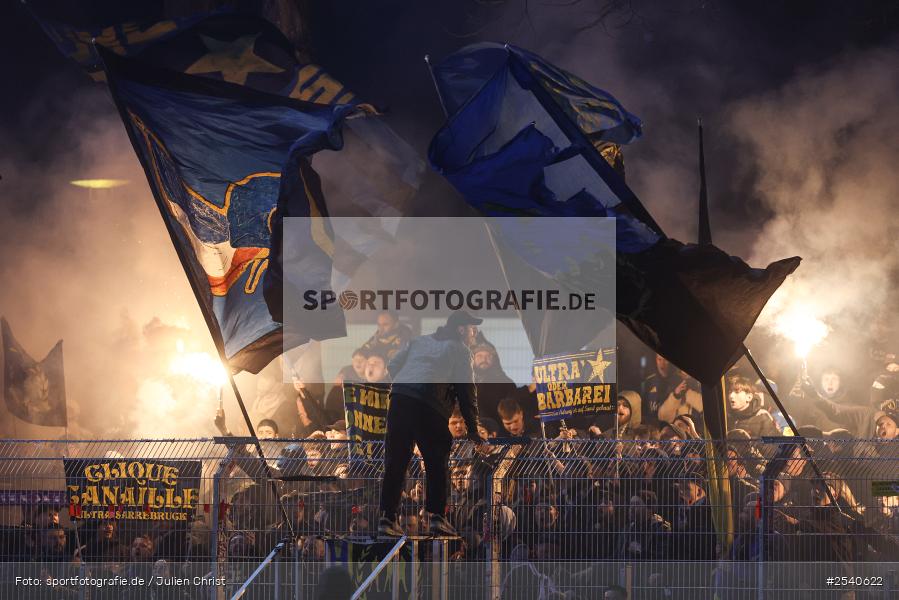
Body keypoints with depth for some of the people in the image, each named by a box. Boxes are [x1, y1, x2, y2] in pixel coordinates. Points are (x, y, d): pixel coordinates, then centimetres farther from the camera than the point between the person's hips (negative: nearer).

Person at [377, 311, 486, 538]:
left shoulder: (419, 341, 27)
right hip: (429, 405, -5)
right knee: (436, 462, 6)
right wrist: (473, 430, 9)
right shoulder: (459, 350, 11)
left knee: (395, 462, 6)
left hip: (398, 399, 5)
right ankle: (436, 517, -1)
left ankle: (387, 519, 2)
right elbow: (467, 391, 7)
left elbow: (393, 365, 20)